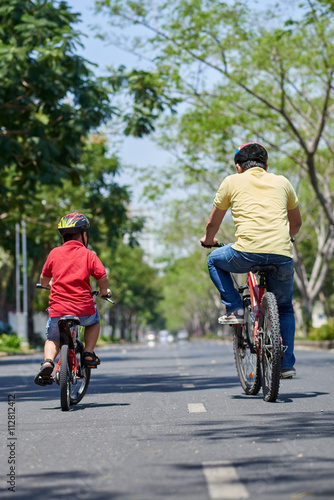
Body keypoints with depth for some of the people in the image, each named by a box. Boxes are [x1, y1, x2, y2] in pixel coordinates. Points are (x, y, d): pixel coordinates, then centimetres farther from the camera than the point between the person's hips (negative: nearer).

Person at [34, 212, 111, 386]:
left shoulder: (54, 253, 7)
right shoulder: (88, 255, 2)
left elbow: (43, 279, 17)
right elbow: (103, 277, -4)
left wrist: (49, 285, 41)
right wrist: (103, 291, 19)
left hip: (57, 310, 1)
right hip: (83, 309, -1)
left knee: (52, 338, 23)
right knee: (94, 320, 33)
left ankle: (48, 361, -6)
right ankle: (88, 353, 18)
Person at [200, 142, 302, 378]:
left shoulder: (232, 182, 15)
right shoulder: (281, 182, 21)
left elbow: (213, 223, 23)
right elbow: (296, 223, 33)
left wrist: (208, 240, 45)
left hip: (247, 252, -3)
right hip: (282, 256, 3)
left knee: (215, 260, 30)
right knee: (285, 308, 25)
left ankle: (234, 309, 16)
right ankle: (287, 364, 17)